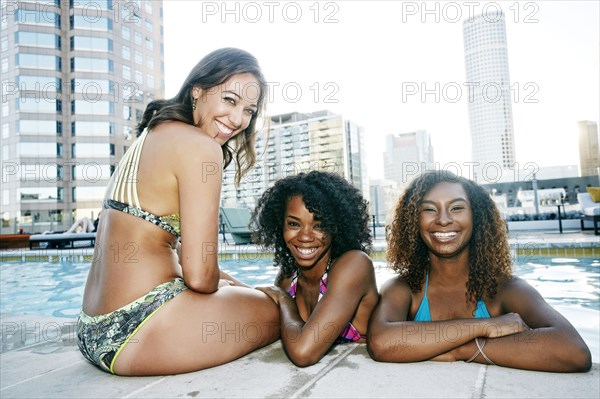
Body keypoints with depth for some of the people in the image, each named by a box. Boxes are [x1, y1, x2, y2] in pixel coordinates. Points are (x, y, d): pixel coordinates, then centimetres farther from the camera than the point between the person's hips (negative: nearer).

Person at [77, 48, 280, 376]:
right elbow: (199, 275, -21)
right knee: (274, 310, 9)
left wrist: (233, 283, 13)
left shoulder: (152, 133, 13)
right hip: (135, 331, -9)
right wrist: (221, 283, 4)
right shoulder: (200, 146, -16)